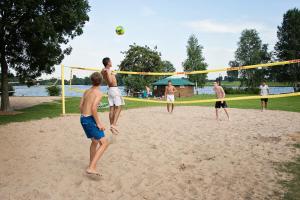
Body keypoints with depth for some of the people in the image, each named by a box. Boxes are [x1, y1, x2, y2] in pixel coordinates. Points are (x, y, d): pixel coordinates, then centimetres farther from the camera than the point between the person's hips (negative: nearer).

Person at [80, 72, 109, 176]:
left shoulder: (86, 91, 12)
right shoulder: (98, 93, -11)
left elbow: (81, 106, 14)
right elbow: (93, 108, -22)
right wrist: (99, 123, -17)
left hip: (83, 118, 9)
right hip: (90, 119, -9)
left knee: (95, 141, 25)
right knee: (104, 143, -7)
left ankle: (91, 164, 37)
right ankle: (91, 168, -15)